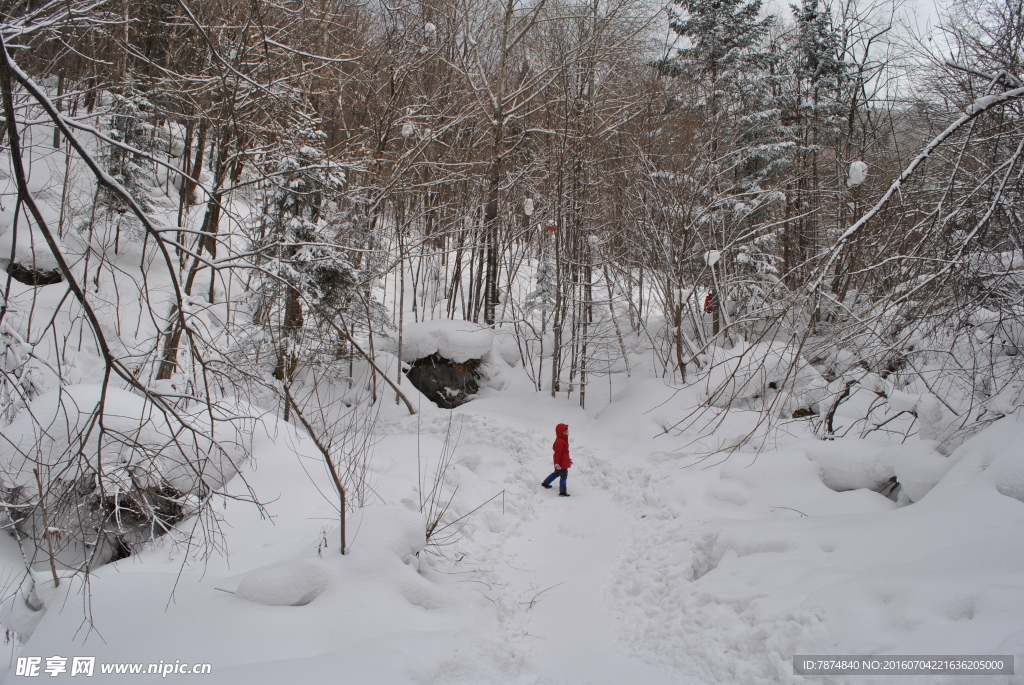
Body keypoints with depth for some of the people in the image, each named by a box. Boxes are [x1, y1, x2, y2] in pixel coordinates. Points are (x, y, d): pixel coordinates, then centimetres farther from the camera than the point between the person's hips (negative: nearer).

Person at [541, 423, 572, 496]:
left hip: (564, 462, 11)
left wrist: (569, 460, 28)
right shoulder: (560, 441, -23)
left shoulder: (563, 440, 12)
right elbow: (558, 453, -26)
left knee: (556, 473, 25)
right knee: (563, 476, -5)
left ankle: (545, 483, 39)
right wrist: (557, 463, -27)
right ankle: (562, 492, -2)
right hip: (562, 463, -11)